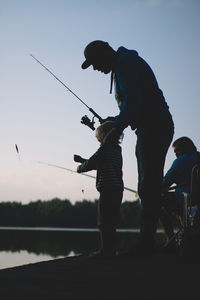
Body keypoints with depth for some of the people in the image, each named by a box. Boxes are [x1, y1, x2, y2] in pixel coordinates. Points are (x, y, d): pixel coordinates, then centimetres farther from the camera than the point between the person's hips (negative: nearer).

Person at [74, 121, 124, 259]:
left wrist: (80, 168, 14)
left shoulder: (104, 149, -8)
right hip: (118, 190, 9)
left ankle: (106, 250, -6)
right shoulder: (117, 150, 18)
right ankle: (111, 250, 17)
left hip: (107, 189, -9)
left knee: (104, 223, -5)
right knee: (111, 222, 13)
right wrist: (82, 160, 33)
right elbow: (97, 163, 28)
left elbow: (91, 164, -6)